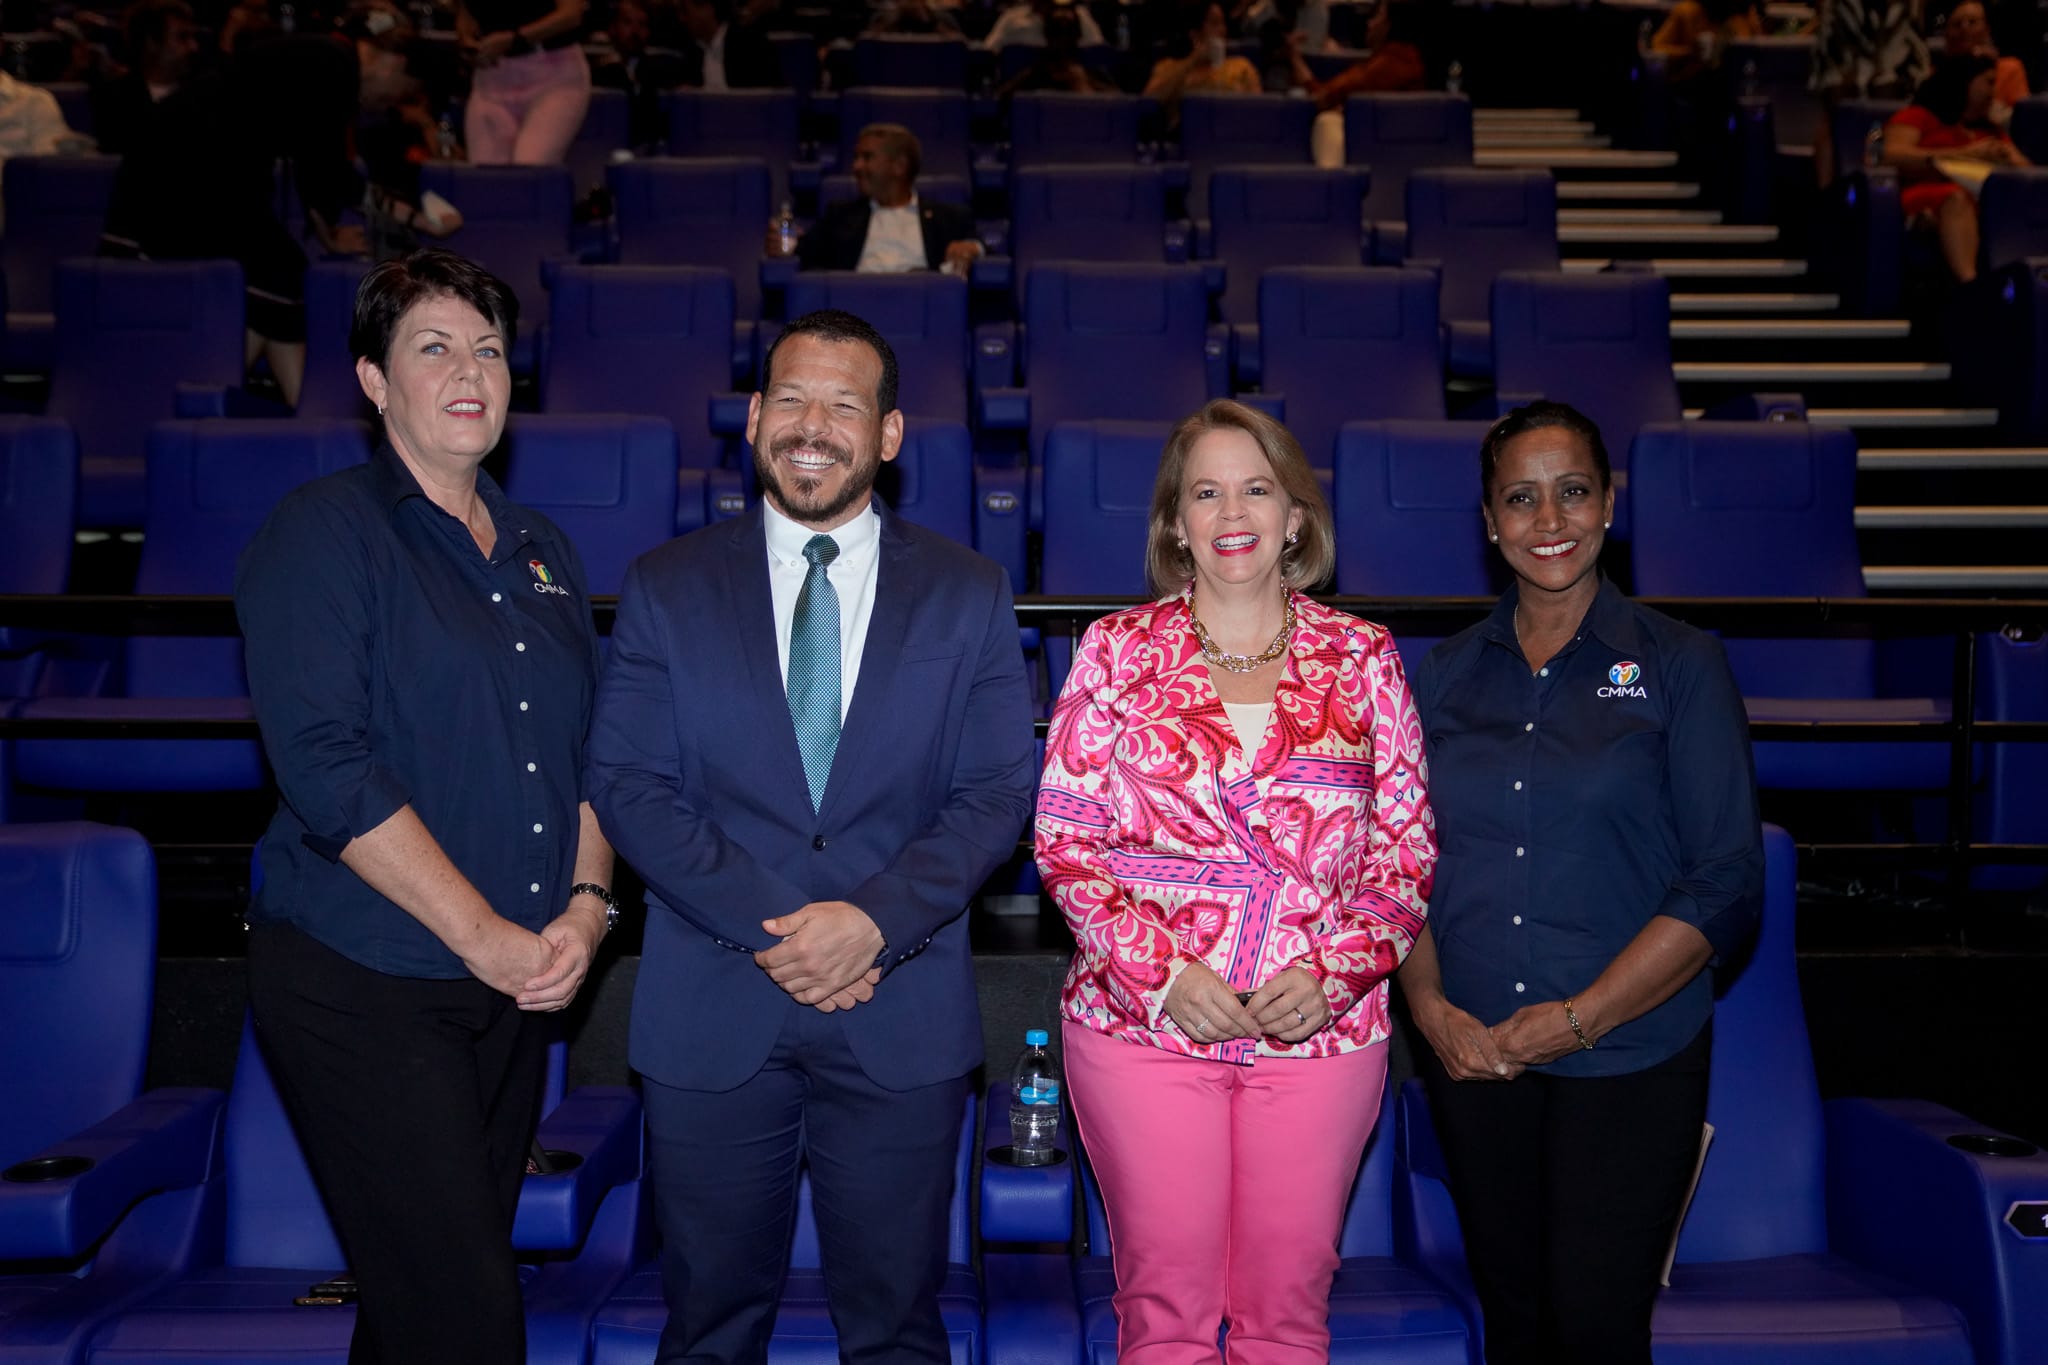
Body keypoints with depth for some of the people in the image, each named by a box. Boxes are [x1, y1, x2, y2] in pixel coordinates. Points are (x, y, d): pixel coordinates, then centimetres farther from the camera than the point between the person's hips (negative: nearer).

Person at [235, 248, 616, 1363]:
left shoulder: (543, 553, 14)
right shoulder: (322, 533, -5)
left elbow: (589, 752, 15)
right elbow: (327, 770, -15)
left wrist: (587, 904, -3)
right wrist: (485, 935, -16)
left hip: (512, 988, 6)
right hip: (360, 988, -6)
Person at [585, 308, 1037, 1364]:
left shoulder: (969, 596, 4)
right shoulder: (666, 587, 4)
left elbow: (996, 794, -1)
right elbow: (627, 784, -3)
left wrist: (874, 919, -15)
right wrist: (767, 927, -14)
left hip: (901, 1019, 0)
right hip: (711, 1018, 1)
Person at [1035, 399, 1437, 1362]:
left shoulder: (1363, 659, 4)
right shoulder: (1117, 650, 2)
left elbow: (1408, 849, 6)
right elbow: (1063, 835, 0)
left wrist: (1334, 972, -8)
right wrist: (1159, 973, -10)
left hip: (1321, 1026, 1)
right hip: (1141, 1022, -1)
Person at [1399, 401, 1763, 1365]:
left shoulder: (1678, 666, -2)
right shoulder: (1447, 675, 7)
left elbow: (1725, 884, -7)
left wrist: (1580, 1016, -13)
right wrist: (1430, 1006, -7)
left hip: (1627, 1060, -3)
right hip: (1470, 1058, 3)